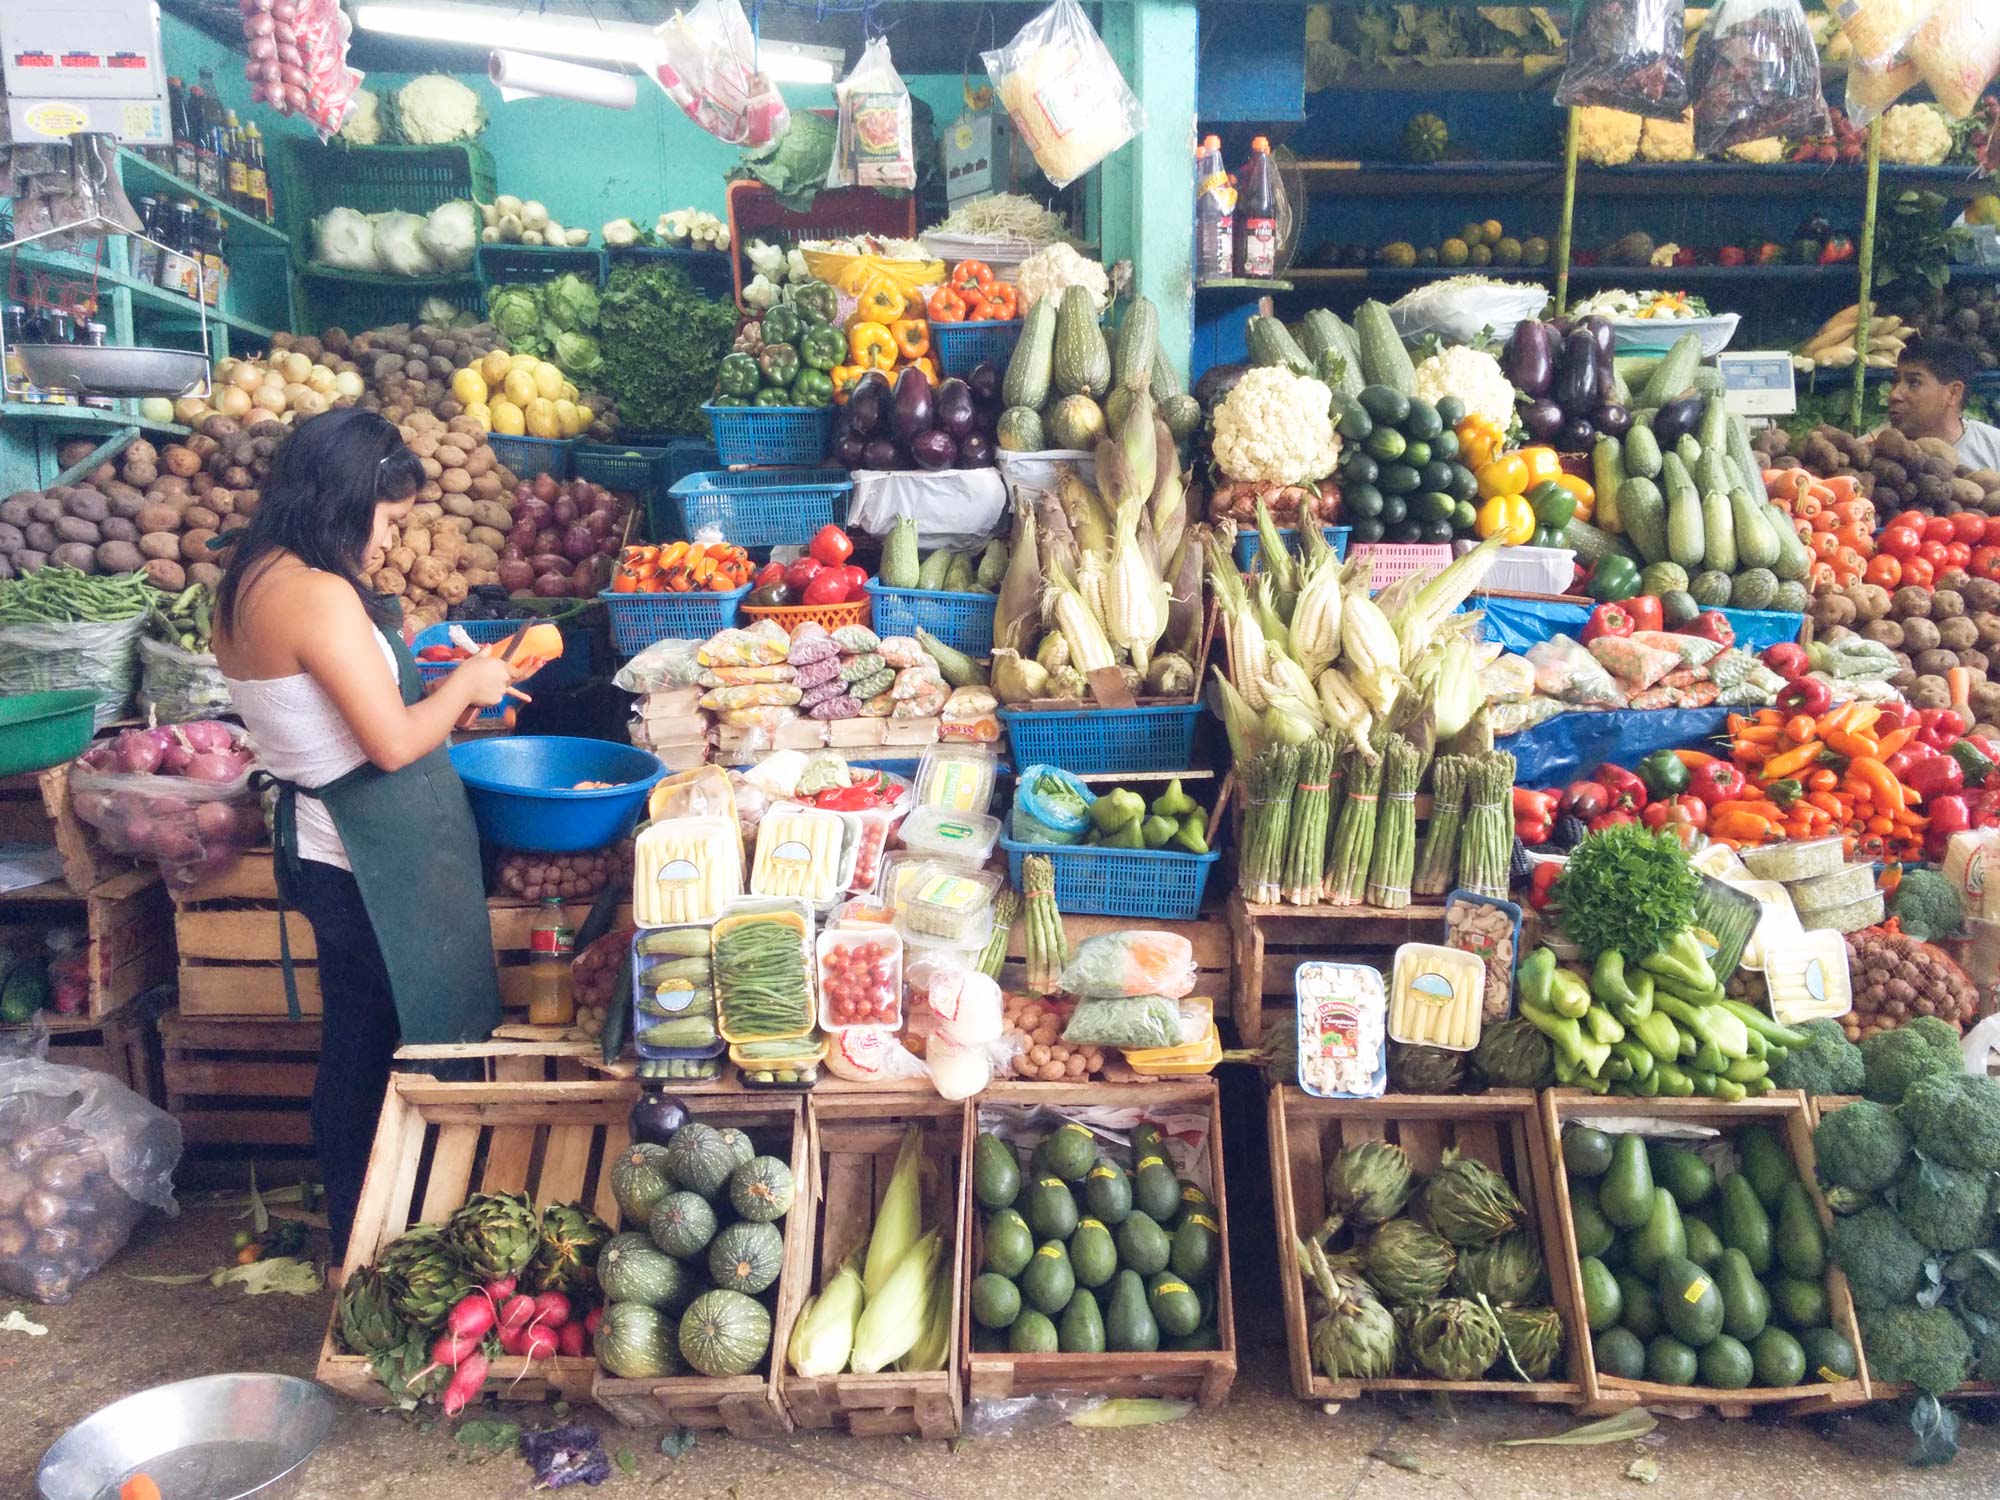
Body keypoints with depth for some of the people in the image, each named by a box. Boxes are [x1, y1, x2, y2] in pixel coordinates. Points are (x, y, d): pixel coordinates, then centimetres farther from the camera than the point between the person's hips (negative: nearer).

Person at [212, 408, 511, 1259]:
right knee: (373, 1053, 6)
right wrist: (465, 684, -6)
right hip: (369, 863, -10)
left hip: (324, 844, 10)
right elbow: (393, 742, -23)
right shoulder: (320, 594, -23)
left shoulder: (253, 584, 7)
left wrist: (452, 707, 12)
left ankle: (357, 1238, 35)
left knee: (358, 1045, 20)